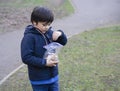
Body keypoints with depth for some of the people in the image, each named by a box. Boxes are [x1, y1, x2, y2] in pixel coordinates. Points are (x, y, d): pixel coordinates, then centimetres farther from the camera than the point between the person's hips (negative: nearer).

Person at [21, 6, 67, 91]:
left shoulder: (49, 32, 1)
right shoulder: (29, 37, -18)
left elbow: (63, 42, 12)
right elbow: (26, 58, -23)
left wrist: (60, 33, -10)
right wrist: (44, 63, -25)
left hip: (53, 76, 6)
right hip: (39, 80, -6)